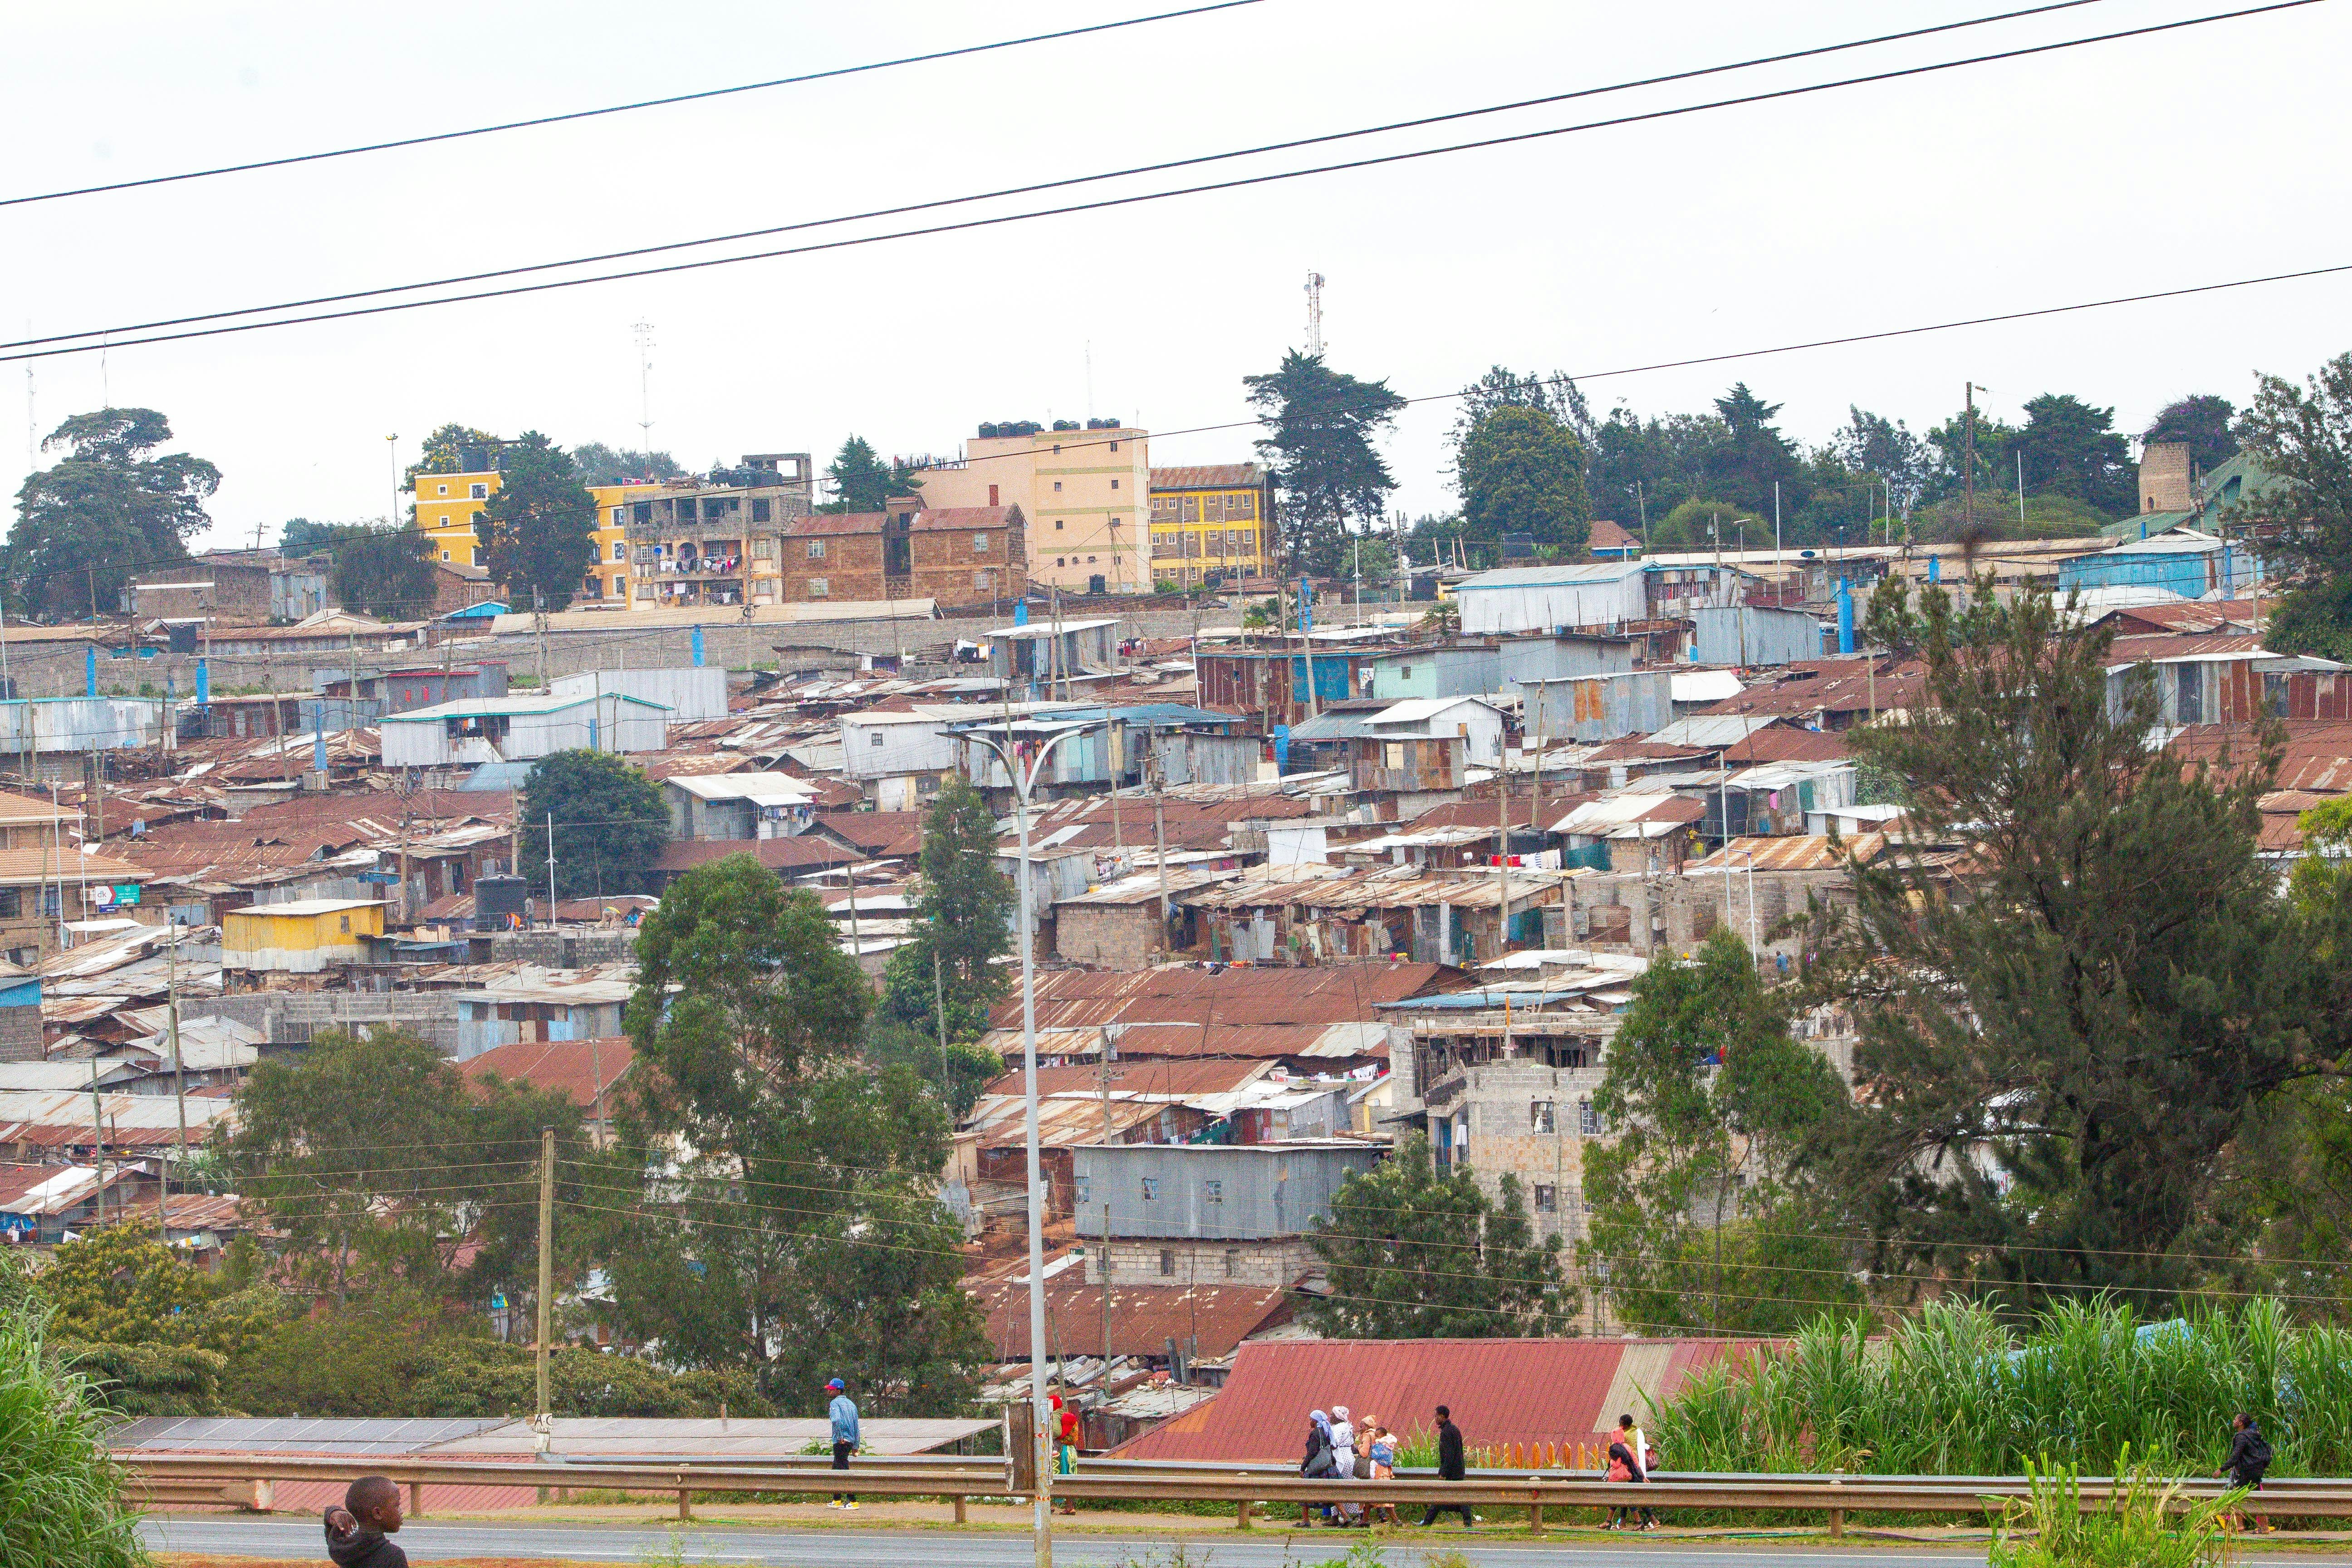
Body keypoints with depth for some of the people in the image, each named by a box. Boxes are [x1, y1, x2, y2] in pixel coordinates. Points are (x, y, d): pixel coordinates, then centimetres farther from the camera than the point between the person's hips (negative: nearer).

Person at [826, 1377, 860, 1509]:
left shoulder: (836, 1403, -9)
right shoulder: (851, 1404, 17)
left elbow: (836, 1420, -30)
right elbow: (856, 1427, 18)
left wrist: (839, 1437, -22)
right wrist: (855, 1446, 20)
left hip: (841, 1442, -9)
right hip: (850, 1441, 9)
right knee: (836, 1471, 19)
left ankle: (853, 1501, -11)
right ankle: (837, 1501, 26)